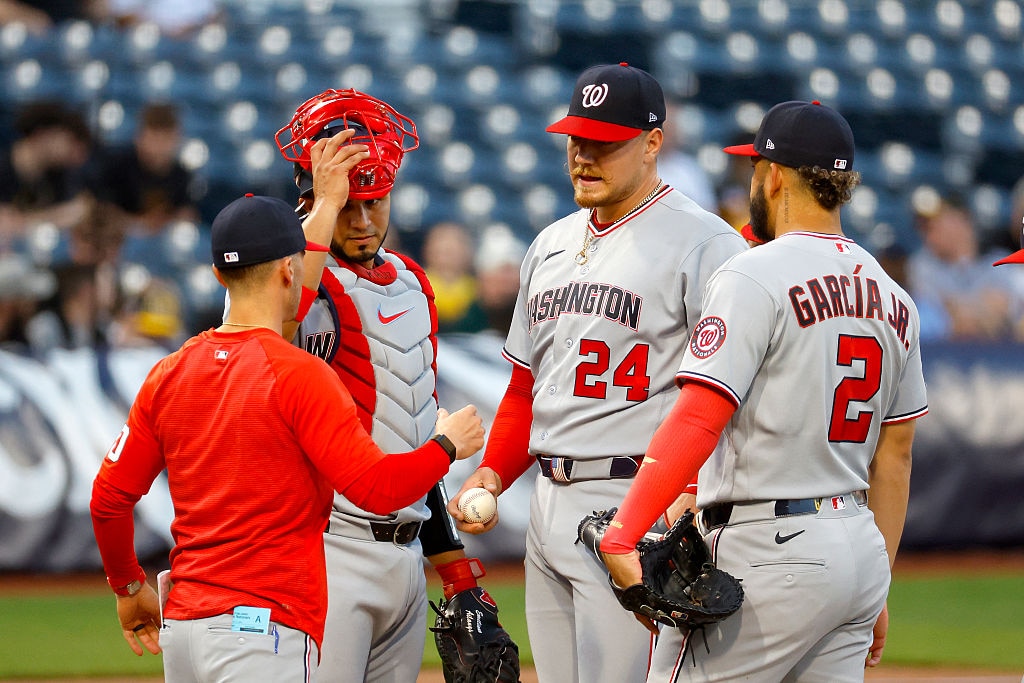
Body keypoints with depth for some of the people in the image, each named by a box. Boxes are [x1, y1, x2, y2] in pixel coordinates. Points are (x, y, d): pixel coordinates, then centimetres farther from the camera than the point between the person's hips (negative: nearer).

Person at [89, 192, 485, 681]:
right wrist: (447, 446, 4)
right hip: (264, 625, -7)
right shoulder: (298, 373, -10)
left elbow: (108, 499, 12)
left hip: (180, 623, 7)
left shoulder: (169, 374, 9)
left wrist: (129, 586, 28)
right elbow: (376, 488, -15)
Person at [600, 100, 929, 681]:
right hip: (860, 546, 8)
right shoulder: (892, 296, 13)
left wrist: (621, 536, -23)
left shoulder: (756, 278, -10)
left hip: (768, 550, -8)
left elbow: (697, 422, -20)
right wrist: (877, 588, 24)